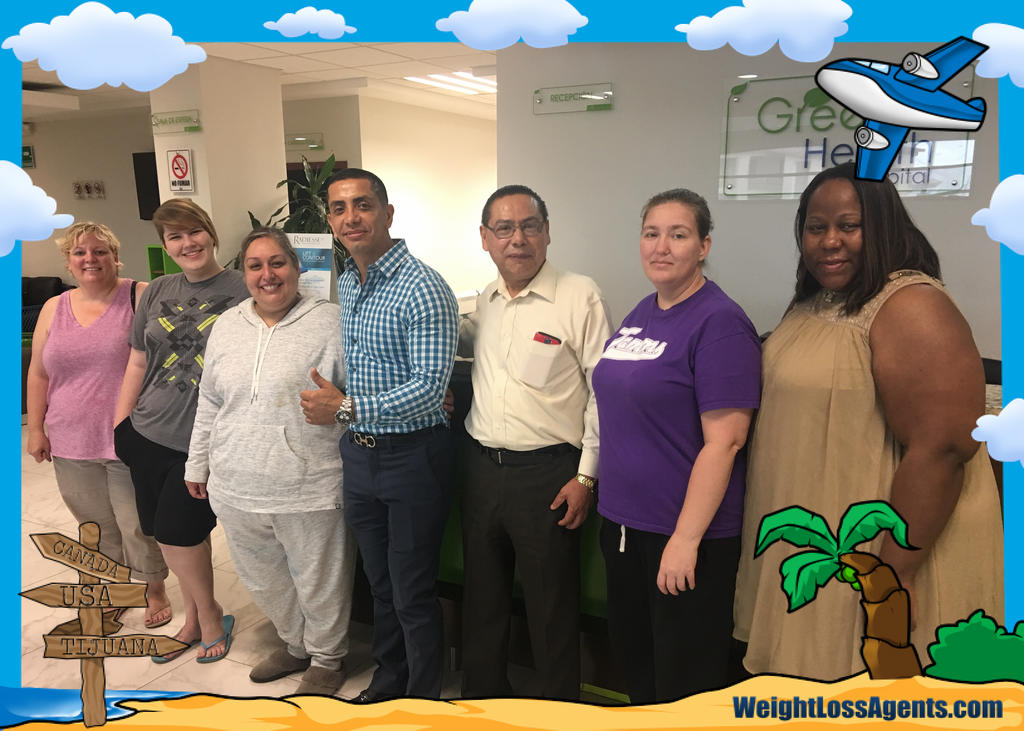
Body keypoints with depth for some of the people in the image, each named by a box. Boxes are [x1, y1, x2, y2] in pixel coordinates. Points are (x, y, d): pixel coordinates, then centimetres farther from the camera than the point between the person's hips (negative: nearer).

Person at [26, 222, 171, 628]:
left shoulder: (142, 298, -6)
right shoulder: (54, 309, 9)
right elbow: (38, 373, 13)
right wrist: (35, 428, 8)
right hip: (72, 443, 4)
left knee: (139, 523, 5)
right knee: (97, 526, 15)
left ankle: (155, 588, 27)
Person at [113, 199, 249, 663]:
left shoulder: (241, 290, -6)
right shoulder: (157, 293, 10)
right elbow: (138, 363, 15)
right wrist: (118, 426, 13)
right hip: (149, 434, 5)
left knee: (175, 531, -1)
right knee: (174, 532, 11)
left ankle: (209, 616, 25)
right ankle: (195, 617, 34)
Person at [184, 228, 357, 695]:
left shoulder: (329, 322, -8)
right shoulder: (226, 326, 9)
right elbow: (209, 403, 16)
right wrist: (198, 464, 20)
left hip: (309, 488, -5)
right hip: (237, 486, 6)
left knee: (319, 582, 10)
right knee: (262, 579, 20)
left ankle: (326, 659, 35)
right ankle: (295, 645, 45)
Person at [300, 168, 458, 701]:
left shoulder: (422, 288, -18)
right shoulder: (345, 284, 9)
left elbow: (430, 388, -23)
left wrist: (346, 408, -20)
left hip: (412, 455, -7)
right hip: (358, 453, 8)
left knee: (414, 594, 6)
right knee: (379, 582, 22)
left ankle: (424, 703, 27)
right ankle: (388, 681, 42)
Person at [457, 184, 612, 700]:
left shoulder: (579, 295, -10)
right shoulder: (486, 300, 8)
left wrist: (586, 476, -11)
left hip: (547, 473, -6)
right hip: (479, 466, 6)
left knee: (551, 605, 8)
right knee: (482, 593, 20)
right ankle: (482, 693, 41)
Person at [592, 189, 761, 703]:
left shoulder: (719, 322, -15)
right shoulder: (641, 314, 8)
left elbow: (723, 441, -20)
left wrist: (686, 539, -21)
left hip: (683, 534, -7)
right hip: (624, 524, 8)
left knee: (685, 680, 10)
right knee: (632, 660, 22)